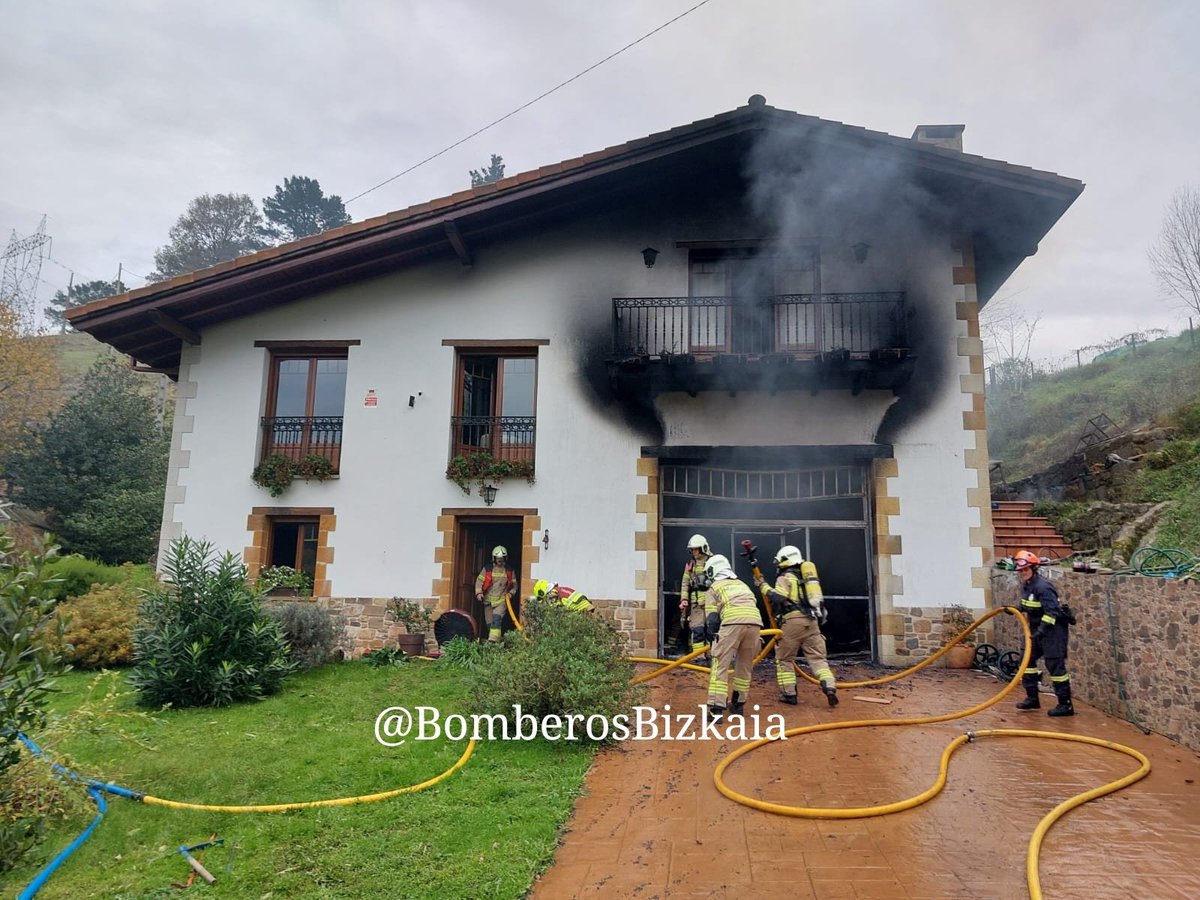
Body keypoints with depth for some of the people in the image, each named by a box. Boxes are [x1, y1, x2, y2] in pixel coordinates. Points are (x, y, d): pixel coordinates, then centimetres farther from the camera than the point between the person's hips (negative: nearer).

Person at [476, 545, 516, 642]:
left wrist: (511, 593, -1)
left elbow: (514, 584, 16)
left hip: (502, 600, -2)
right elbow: (479, 581, 4)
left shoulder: (509, 571, 6)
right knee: (490, 623, 5)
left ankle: (493, 641, -29)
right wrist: (479, 592, -10)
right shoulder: (487, 569, 3)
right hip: (488, 600, 2)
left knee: (497, 619, -22)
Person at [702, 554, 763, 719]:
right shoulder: (742, 584, 36)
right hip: (755, 622, 5)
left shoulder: (713, 588, 21)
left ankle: (716, 709, -9)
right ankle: (738, 704, 30)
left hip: (732, 622, -4)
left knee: (720, 665, 0)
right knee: (744, 666, 20)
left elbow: (712, 619, 11)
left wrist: (714, 637, 21)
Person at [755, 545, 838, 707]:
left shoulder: (785, 577, 0)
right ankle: (829, 687, -16)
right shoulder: (807, 575, 22)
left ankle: (789, 693, 8)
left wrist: (763, 586, -4)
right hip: (812, 620, 6)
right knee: (817, 657, 5)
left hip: (793, 620, -6)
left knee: (784, 658, 7)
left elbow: (777, 598, -13)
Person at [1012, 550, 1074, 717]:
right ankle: (1032, 698, 21)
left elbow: (1051, 612, -28)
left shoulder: (1043, 587, -22)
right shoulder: (1026, 585, 6)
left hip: (1053, 629, -10)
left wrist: (1042, 630, -34)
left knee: (1055, 665, -8)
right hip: (1037, 629, 10)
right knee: (1027, 659, 12)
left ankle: (1065, 705, 1)